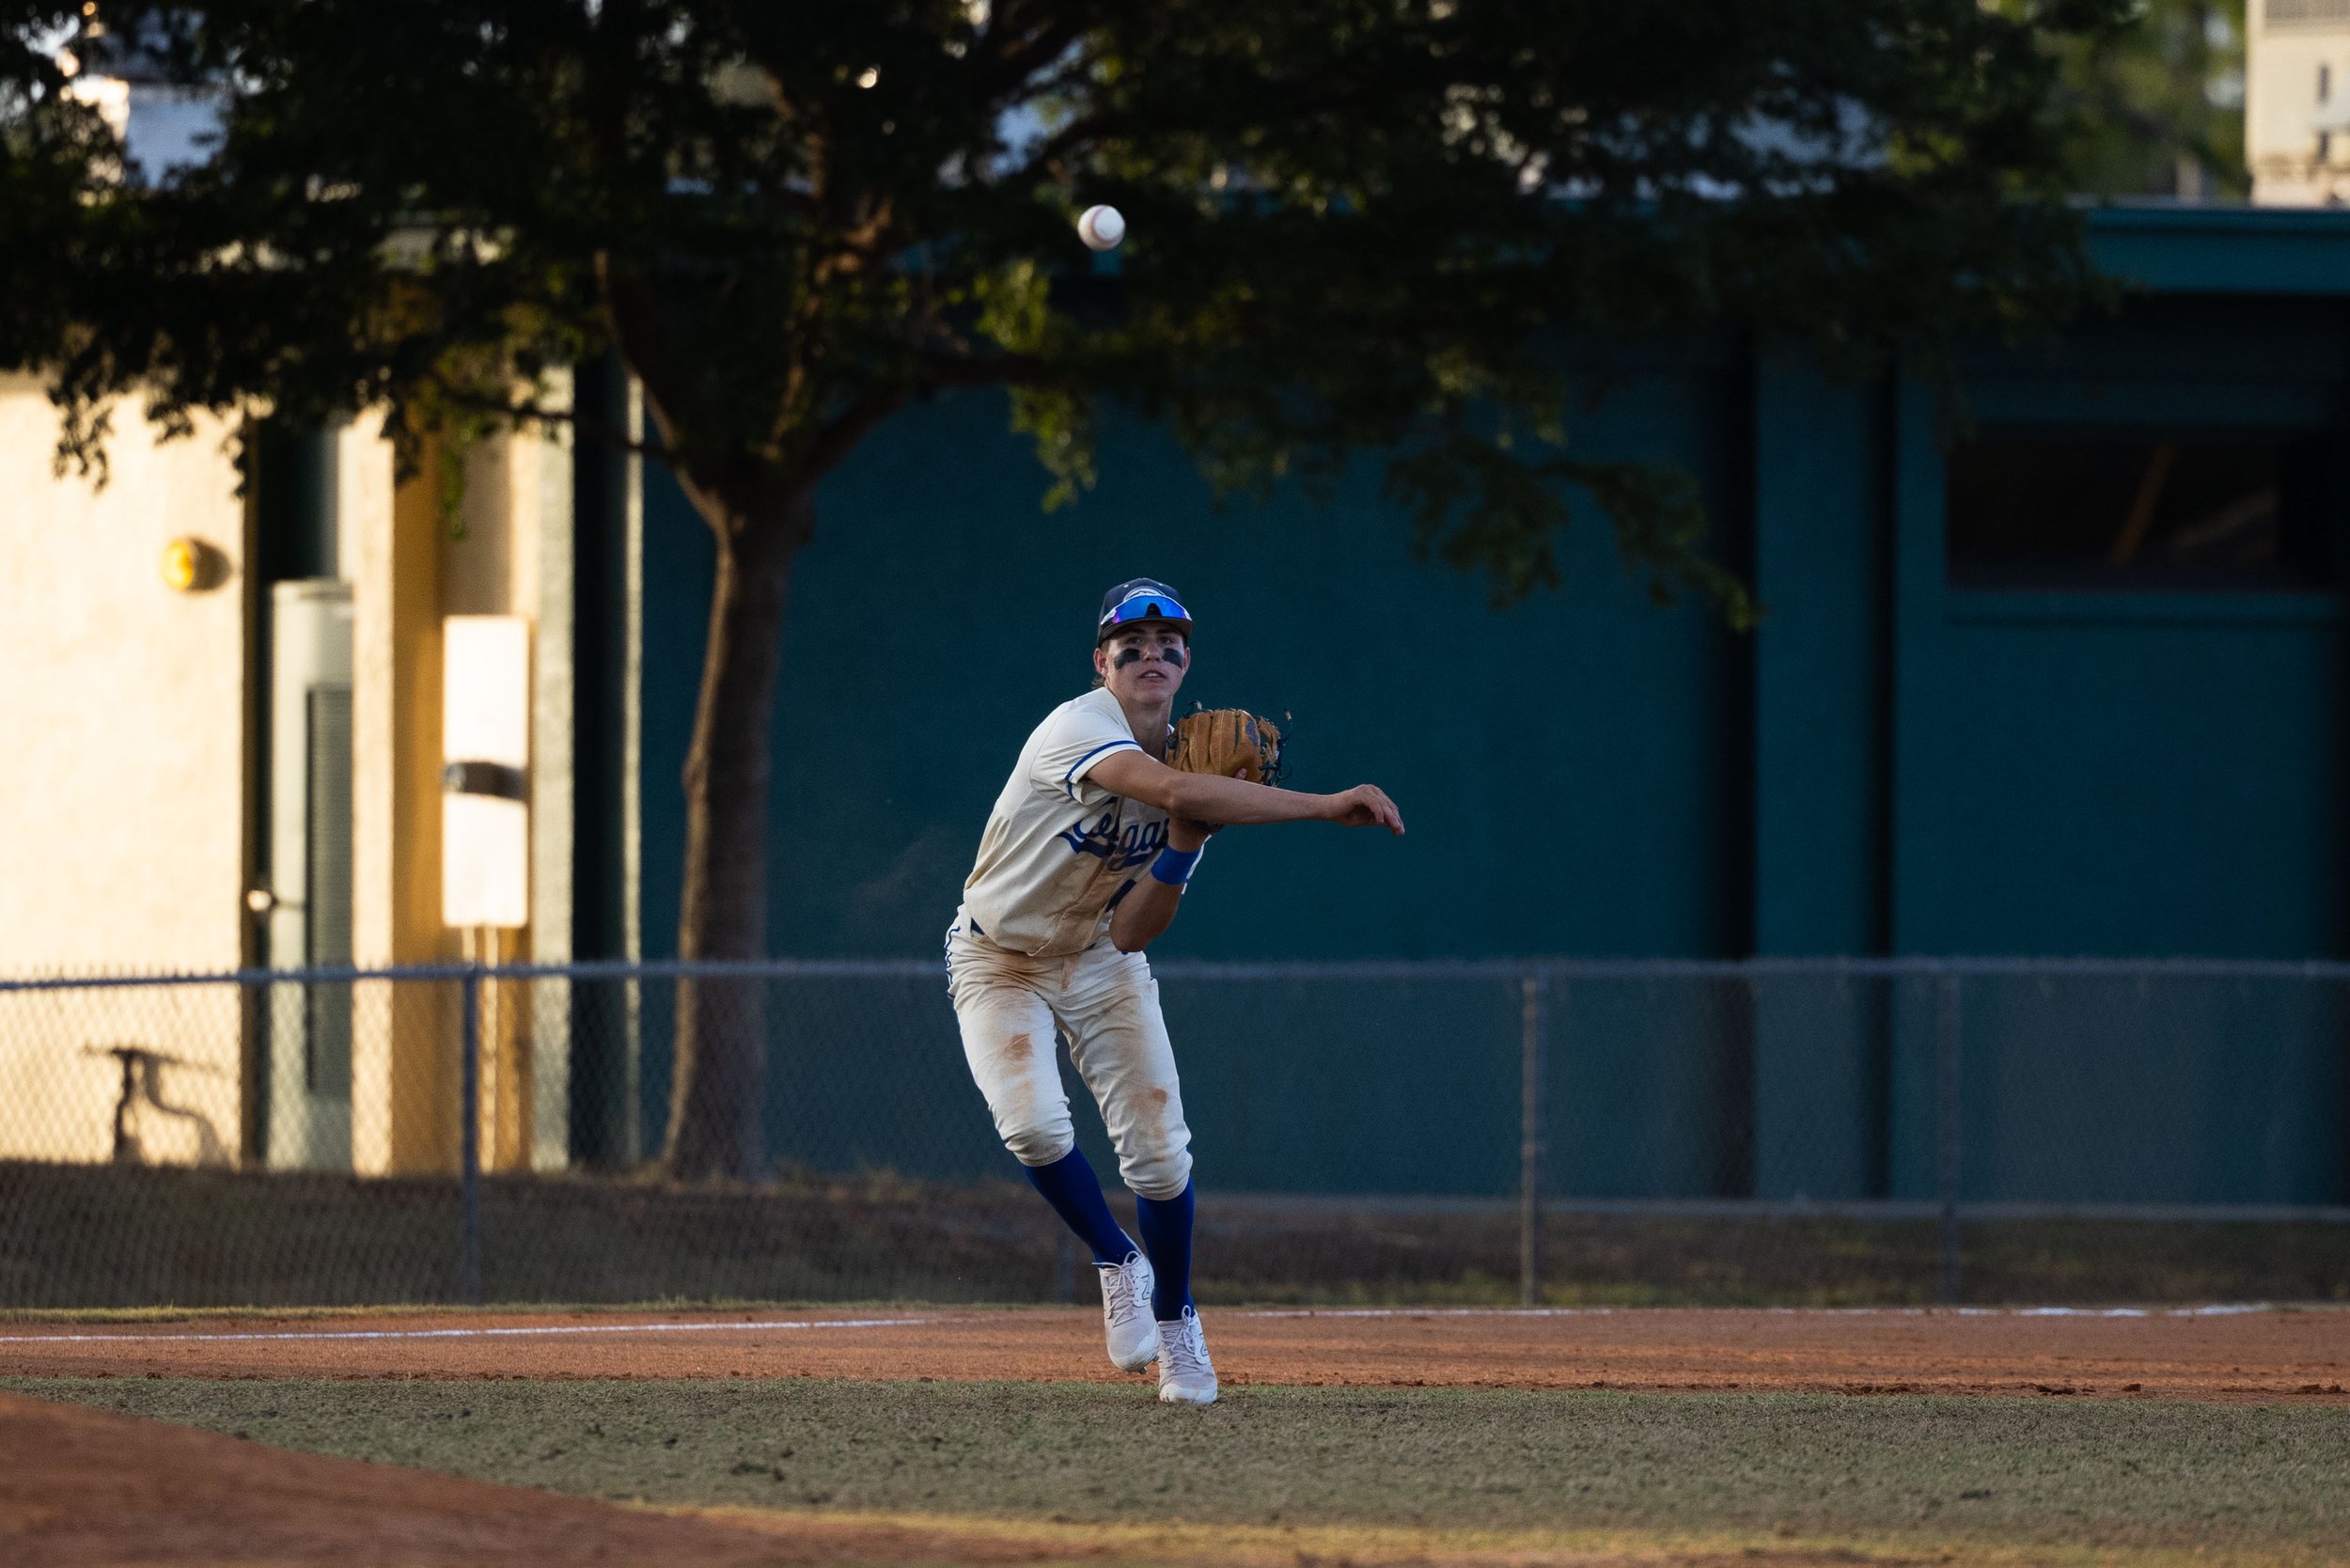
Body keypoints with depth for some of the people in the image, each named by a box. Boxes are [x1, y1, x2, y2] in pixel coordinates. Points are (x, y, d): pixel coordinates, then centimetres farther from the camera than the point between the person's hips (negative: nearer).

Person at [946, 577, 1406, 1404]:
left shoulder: (1187, 759, -7)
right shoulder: (1079, 729, -27)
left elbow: (1132, 933, -10)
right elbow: (1174, 791, -48)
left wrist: (1185, 847, -26)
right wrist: (1327, 806, -51)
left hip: (1099, 960, 5)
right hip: (998, 961, -5)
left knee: (1158, 1148, -5)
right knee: (1033, 1121, -26)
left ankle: (1174, 1320, 20)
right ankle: (1117, 1264, 0)